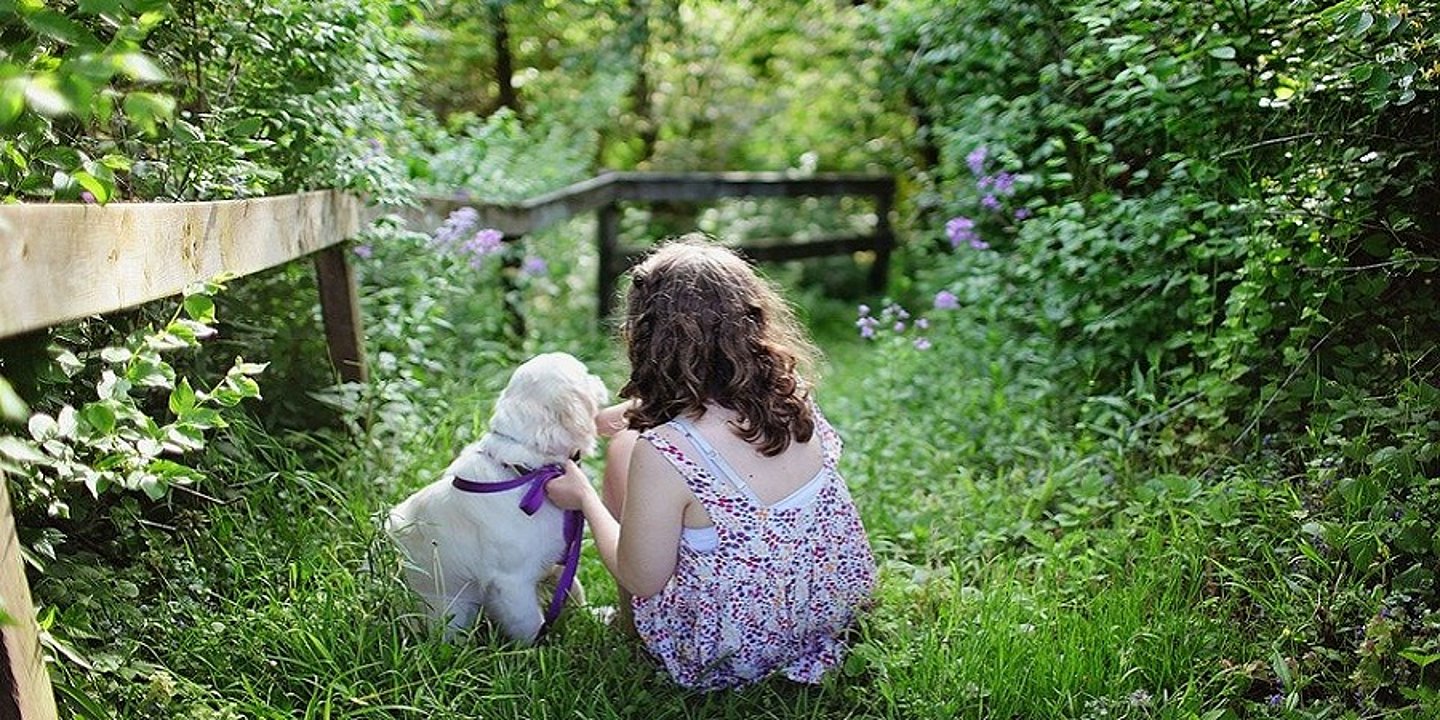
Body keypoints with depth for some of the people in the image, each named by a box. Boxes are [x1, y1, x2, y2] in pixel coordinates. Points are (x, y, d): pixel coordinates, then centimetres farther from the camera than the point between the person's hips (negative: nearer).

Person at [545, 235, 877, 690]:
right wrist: (628, 411, 24)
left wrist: (584, 498, -1)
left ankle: (627, 627, 33)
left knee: (624, 448, 10)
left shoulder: (661, 453, -32)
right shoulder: (791, 396, -13)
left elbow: (641, 580, -17)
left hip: (730, 658, -5)